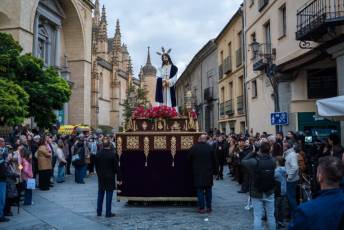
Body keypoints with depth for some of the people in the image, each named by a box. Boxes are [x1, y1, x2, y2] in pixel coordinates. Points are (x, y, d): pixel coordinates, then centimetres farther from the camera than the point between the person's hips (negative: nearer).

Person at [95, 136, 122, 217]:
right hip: (110, 177, -4)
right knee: (109, 195, 2)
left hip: (101, 177, 4)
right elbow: (116, 167, -11)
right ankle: (108, 213, 6)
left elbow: (96, 166, 7)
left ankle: (99, 212, 22)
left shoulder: (98, 154, -2)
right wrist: (119, 179, -6)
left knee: (100, 194, 14)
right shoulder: (113, 154, -14)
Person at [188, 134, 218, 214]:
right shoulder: (210, 148, -4)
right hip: (208, 172, 1)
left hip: (197, 173, -1)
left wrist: (193, 168, 19)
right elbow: (215, 161, 0)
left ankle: (201, 208, 4)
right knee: (208, 189, 12)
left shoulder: (194, 148, -6)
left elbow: (189, 159, 3)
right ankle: (209, 207, 16)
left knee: (200, 190, 4)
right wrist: (215, 171, 9)